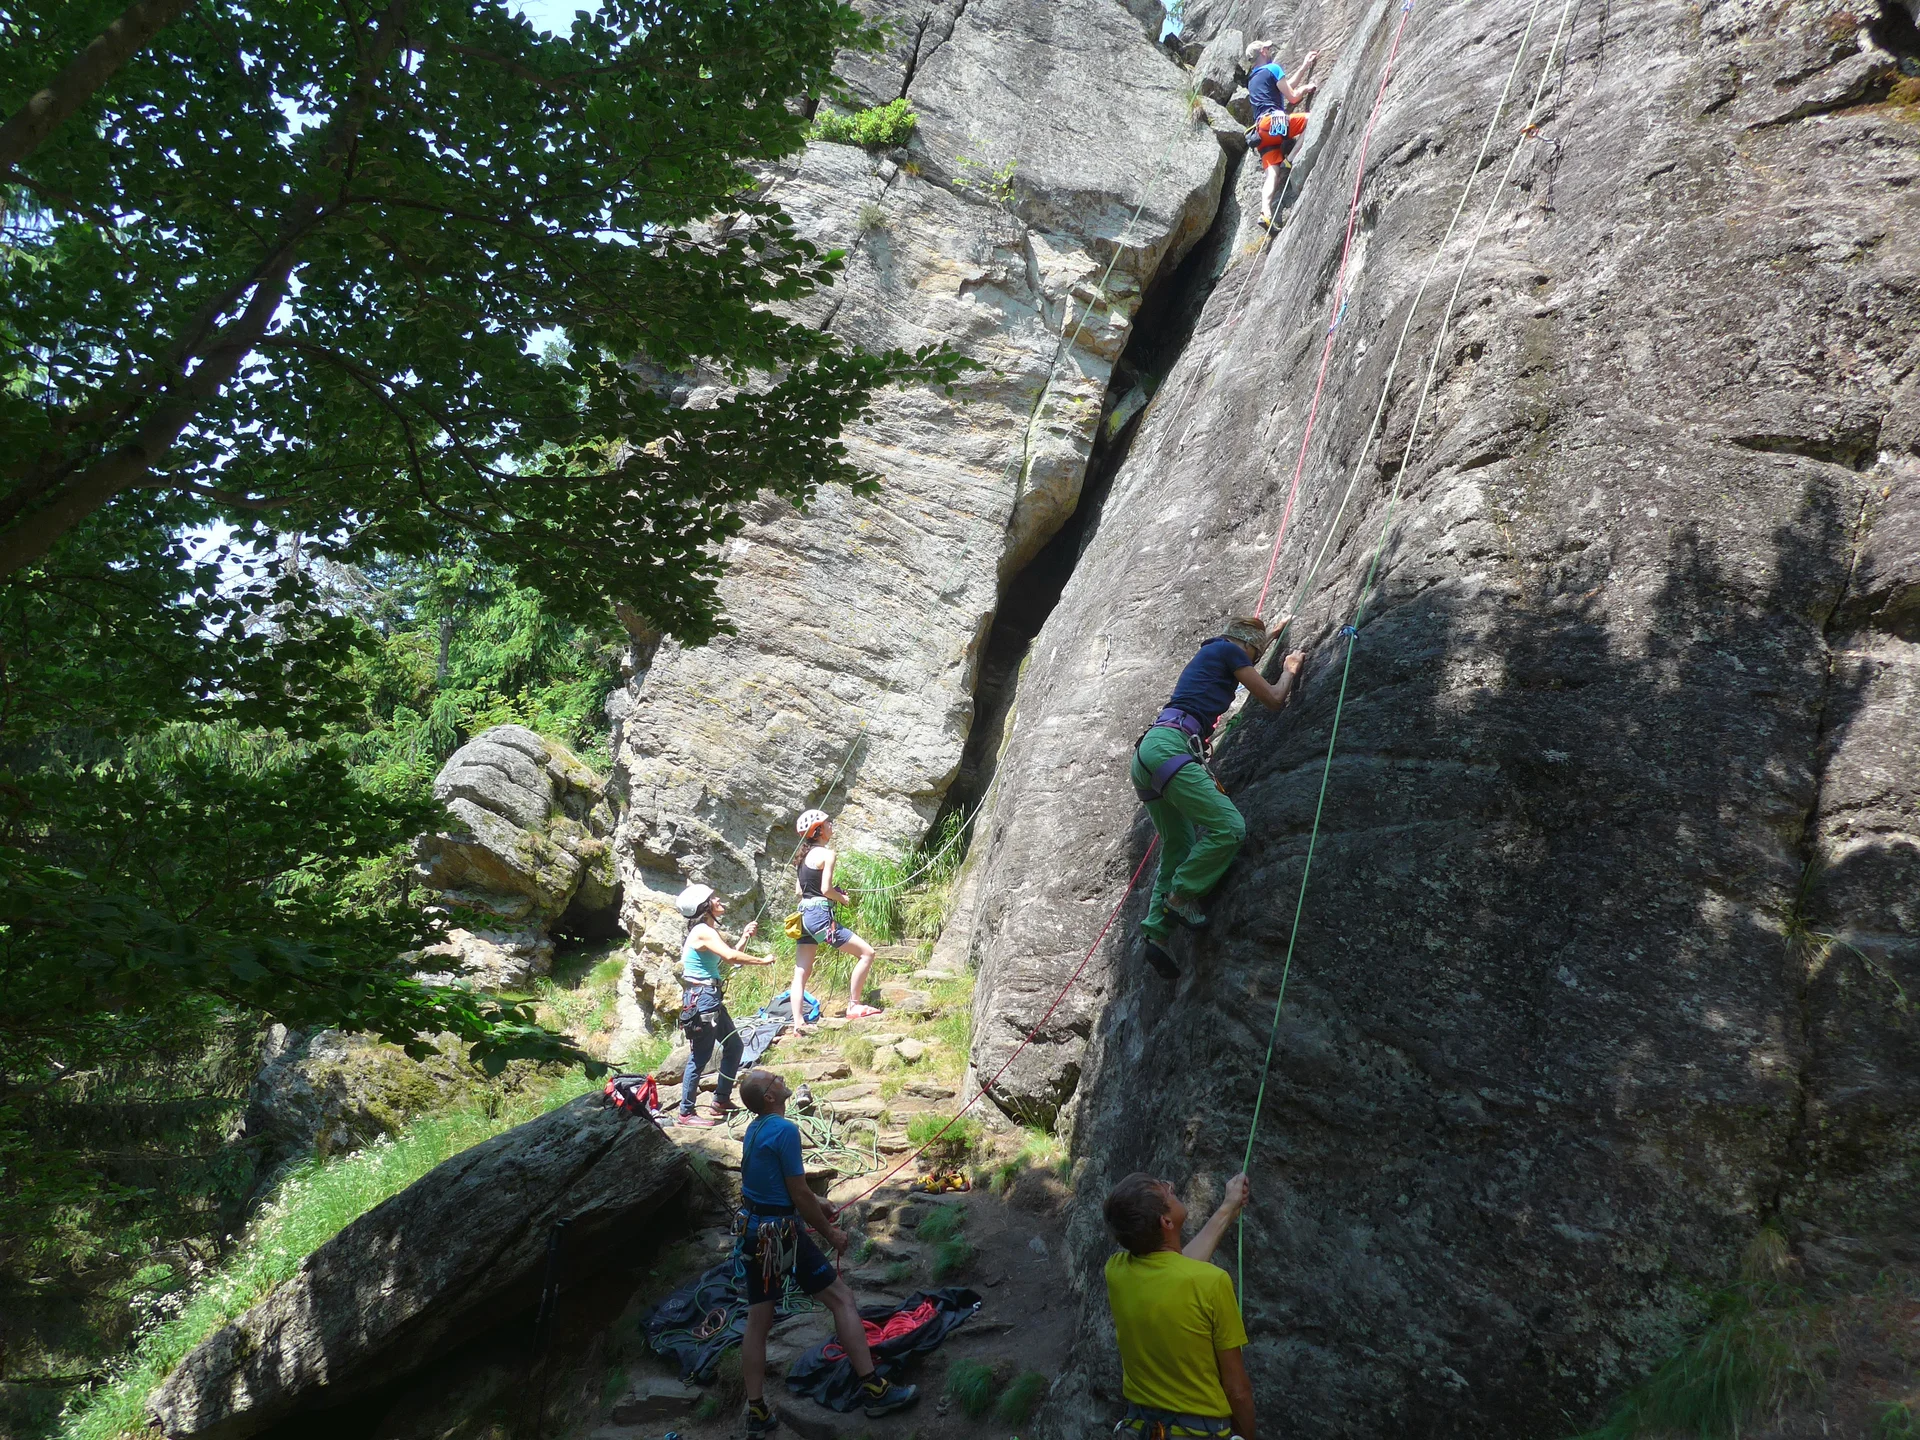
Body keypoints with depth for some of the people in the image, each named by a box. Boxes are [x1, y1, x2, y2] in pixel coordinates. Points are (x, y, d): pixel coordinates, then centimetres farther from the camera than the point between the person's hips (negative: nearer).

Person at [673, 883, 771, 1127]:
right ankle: (686, 1113, 3)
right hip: (701, 999, -11)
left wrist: (744, 938, 11)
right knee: (700, 1057, -5)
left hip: (711, 998, 11)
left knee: (733, 1045, 17)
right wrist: (763, 961, -19)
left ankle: (721, 1101, 25)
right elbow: (731, 957, -29)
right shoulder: (703, 931, -17)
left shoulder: (709, 931, 15)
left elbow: (727, 959, 18)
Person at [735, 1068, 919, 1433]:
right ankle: (872, 1388, 2)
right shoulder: (785, 1130, -19)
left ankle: (756, 1412, 17)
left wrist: (814, 1202, 29)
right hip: (780, 1232, -8)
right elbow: (799, 1195, -16)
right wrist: (830, 1234, -4)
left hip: (752, 1229, 8)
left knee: (757, 1319, 12)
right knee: (842, 1299, 1)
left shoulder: (753, 1130, 8)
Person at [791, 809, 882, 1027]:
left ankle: (797, 1025, 2)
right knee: (866, 953, 0)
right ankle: (854, 1006, 1)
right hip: (820, 915, -9)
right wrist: (843, 898, 3)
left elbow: (800, 890, 16)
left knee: (800, 974, 6)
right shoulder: (827, 854, -9)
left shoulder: (804, 855, 15)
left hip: (804, 916, 9)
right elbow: (826, 889, -16)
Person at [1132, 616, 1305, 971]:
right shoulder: (1228, 650, 6)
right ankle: (1180, 895, -10)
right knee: (1229, 827, -16)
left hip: (1149, 749, 10)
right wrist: (1290, 670, 28)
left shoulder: (1211, 652, 32)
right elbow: (1274, 699, 9)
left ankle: (1157, 930, 1)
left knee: (1178, 845, 11)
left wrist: (1273, 633, 70)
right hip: (1170, 745, -10)